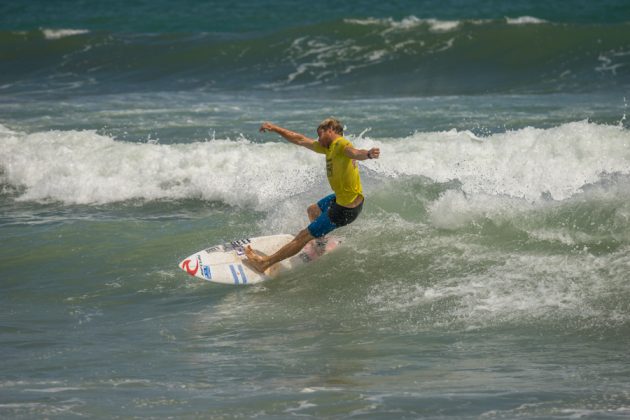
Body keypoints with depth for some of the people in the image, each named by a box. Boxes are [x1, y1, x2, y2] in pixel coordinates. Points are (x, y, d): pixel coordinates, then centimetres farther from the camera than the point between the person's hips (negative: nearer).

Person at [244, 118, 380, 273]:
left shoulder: (340, 144, -22)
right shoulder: (329, 147, 9)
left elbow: (355, 153, -45)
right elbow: (300, 140, 18)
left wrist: (368, 154, -67)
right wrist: (275, 129, 20)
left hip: (346, 208, -10)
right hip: (341, 198, 10)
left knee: (304, 236, 1)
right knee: (312, 211, 36)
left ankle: (265, 263, 9)